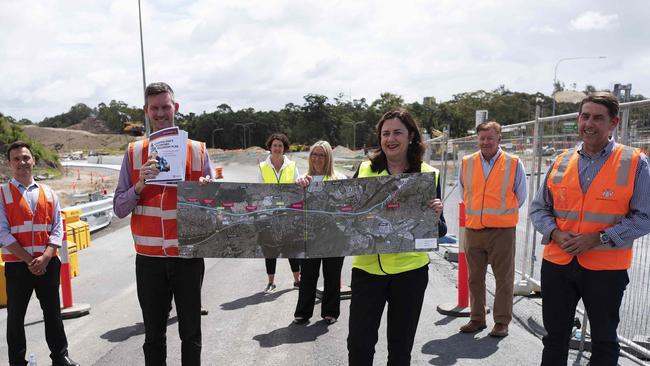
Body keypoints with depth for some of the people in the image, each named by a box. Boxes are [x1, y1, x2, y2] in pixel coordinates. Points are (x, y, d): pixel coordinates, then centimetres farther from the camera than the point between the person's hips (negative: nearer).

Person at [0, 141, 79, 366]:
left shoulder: (48, 193, 7)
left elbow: (57, 229, 3)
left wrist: (44, 258, -11)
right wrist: (30, 260, -12)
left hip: (48, 263, 2)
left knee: (53, 312, 11)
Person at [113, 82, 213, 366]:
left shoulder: (197, 150, 2)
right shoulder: (133, 153, 3)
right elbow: (119, 209, 1)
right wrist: (140, 185, -16)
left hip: (188, 255, 0)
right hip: (149, 258, 1)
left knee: (191, 332, 11)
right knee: (153, 335, 13)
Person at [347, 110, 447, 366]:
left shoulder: (429, 175, -1)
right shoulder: (364, 170, 1)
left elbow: (439, 232, 3)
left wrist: (436, 216, -19)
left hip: (410, 270, 0)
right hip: (367, 267, 1)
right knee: (359, 344, 6)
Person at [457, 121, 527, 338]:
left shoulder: (514, 164, -1)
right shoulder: (466, 163, 5)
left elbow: (520, 197, 8)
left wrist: (501, 214, 10)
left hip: (502, 230, -3)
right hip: (473, 229, 3)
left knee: (504, 279, 4)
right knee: (475, 278, 11)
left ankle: (502, 322, 17)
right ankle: (477, 319, 25)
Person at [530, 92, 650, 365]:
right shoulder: (560, 162, 5)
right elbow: (538, 208, 8)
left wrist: (598, 238, -17)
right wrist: (555, 233, -10)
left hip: (606, 268, -3)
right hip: (557, 263, 3)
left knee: (604, 342, 15)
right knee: (554, 337, 16)